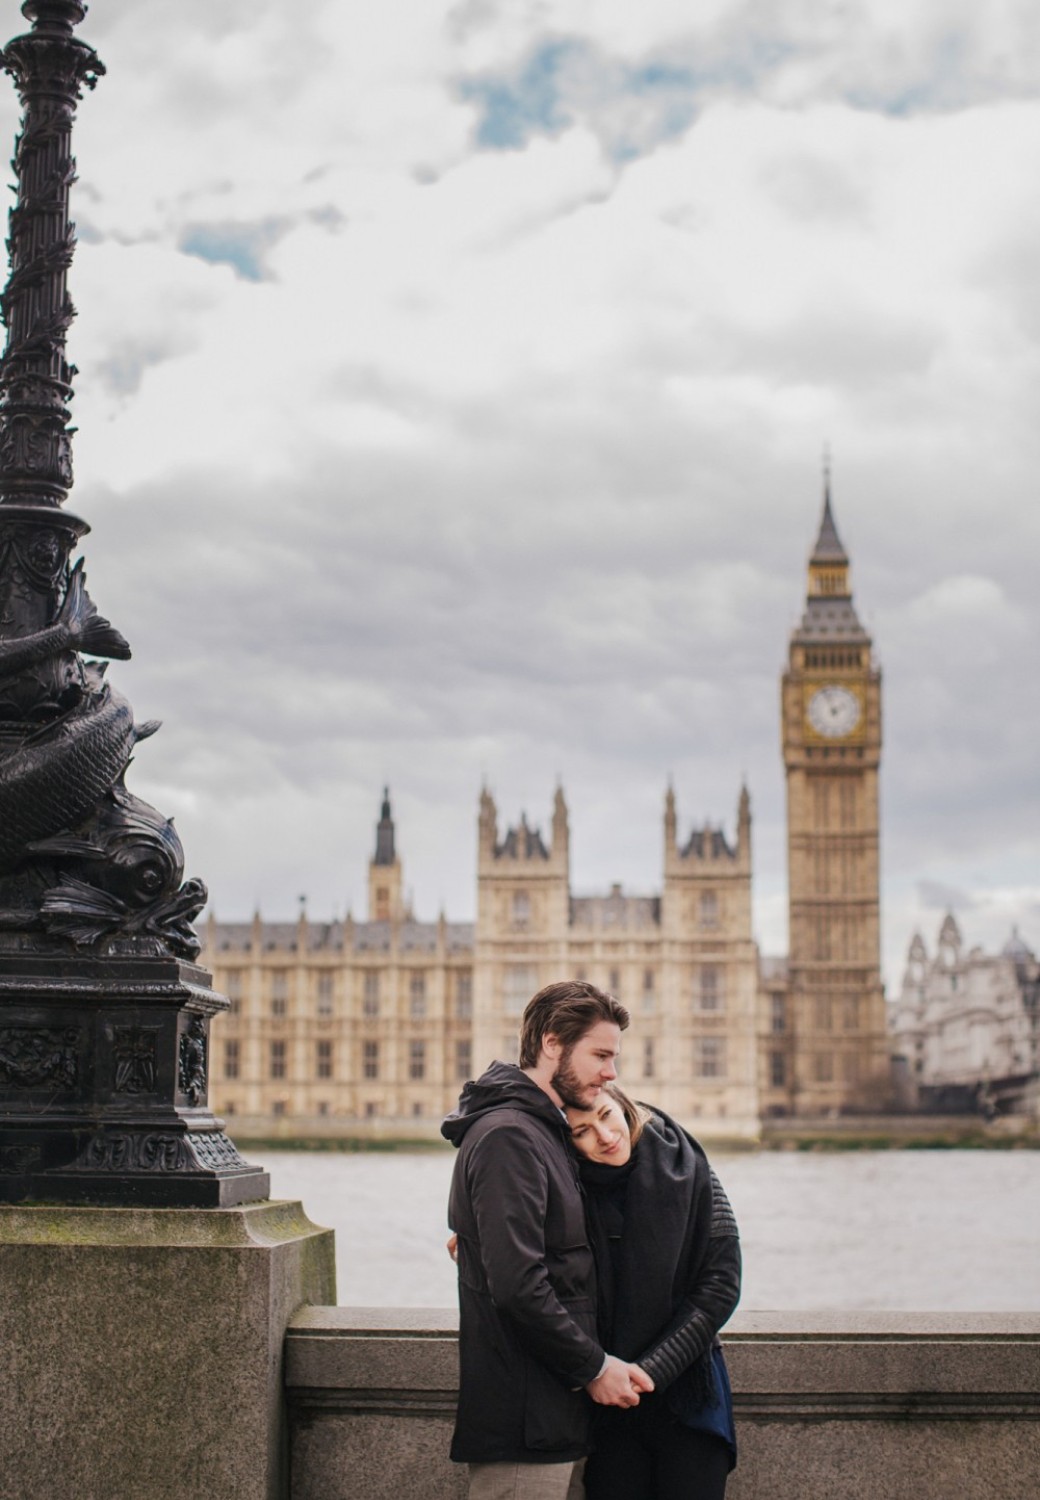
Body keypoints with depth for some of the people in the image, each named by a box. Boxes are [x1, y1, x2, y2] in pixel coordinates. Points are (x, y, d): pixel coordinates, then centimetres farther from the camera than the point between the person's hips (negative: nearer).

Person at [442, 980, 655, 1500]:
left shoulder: (542, 1131, 17)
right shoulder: (508, 1136, -16)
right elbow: (518, 1287, -23)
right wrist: (594, 1366, -15)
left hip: (556, 1413, 10)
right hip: (521, 1421, -10)